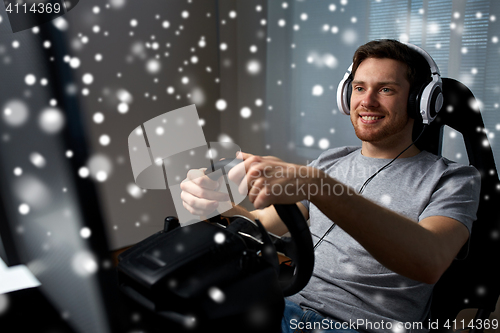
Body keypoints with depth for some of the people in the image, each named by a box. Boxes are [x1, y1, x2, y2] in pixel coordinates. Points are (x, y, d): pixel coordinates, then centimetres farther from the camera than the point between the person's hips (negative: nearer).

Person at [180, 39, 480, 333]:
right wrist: (215, 202, -13)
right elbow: (261, 225, 10)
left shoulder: (454, 180, -2)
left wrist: (315, 184, -35)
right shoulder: (329, 162, 14)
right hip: (294, 307, 5)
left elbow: (429, 262, -24)